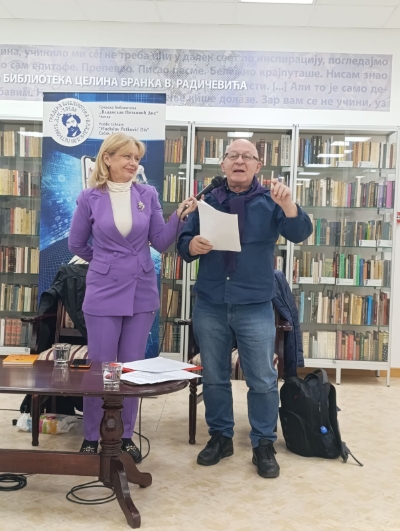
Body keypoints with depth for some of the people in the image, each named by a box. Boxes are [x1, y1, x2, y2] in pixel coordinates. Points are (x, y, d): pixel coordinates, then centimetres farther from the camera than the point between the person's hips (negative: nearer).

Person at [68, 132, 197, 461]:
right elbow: (76, 245, 8)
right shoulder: (90, 197, -3)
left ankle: (125, 436, 24)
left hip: (142, 292, 2)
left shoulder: (148, 194, 2)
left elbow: (161, 243, 0)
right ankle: (91, 438, 21)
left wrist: (180, 216, -13)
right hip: (104, 292, -2)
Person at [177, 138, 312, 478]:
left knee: (263, 380, 3)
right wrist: (193, 245, -15)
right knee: (214, 377, 12)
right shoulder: (207, 202, 9)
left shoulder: (270, 203, 3)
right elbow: (183, 244, 8)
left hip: (255, 307, -2)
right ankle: (220, 437, 28)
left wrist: (288, 204, -29)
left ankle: (264, 445, 18)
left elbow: (300, 234, -11)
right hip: (209, 306, 2)